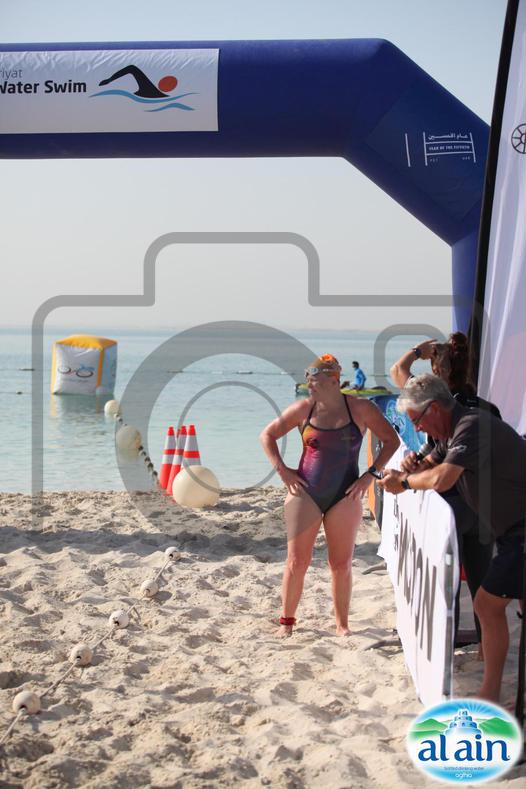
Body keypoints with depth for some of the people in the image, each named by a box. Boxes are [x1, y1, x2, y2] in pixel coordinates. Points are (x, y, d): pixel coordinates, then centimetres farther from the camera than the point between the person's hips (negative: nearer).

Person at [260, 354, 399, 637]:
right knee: (297, 561, 0)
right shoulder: (304, 408, -1)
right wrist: (281, 470, -2)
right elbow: (267, 435, 8)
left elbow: (391, 440, 2)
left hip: (345, 497, 0)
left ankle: (342, 624, 20)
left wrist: (371, 473, -6)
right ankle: (287, 620, 15)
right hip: (305, 494, 0)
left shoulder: (360, 408, -4)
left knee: (341, 564, 6)